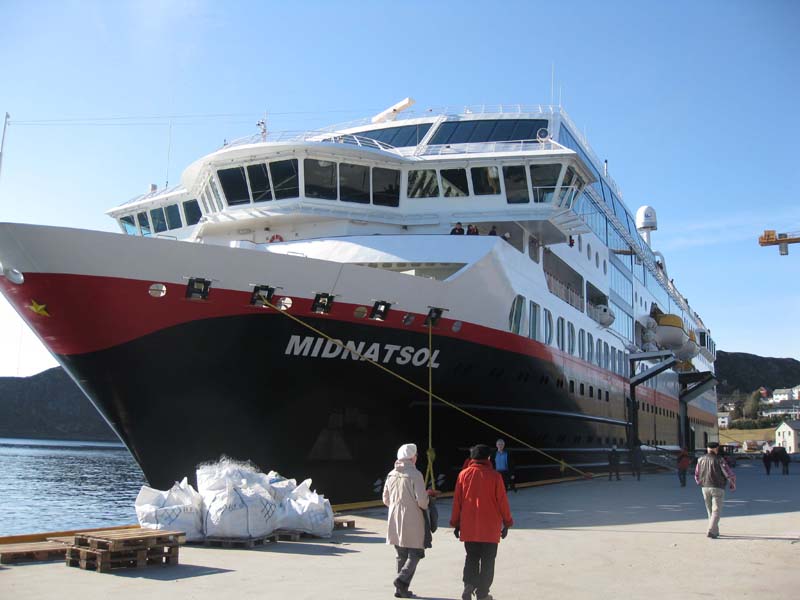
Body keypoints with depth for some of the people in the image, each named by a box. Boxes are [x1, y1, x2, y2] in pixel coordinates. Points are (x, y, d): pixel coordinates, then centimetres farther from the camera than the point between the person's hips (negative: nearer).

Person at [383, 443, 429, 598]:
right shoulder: (415, 475, -15)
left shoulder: (391, 475, 4)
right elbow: (422, 500, -18)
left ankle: (401, 588, 16)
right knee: (415, 553, 6)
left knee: (401, 556, 16)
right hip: (412, 522, -6)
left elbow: (386, 500, 11)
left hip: (395, 521, 6)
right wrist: (426, 505, 4)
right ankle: (402, 579, -12)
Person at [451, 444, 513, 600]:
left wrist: (455, 523, 11)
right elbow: (502, 501, -3)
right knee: (487, 561, 8)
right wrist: (507, 523, 9)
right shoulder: (494, 476, -7)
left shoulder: (464, 474, -1)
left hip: (468, 527, 2)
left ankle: (468, 585, -2)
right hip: (490, 528, -2)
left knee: (471, 558, 16)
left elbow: (457, 501, 2)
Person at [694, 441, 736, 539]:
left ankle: (715, 531, 24)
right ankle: (711, 531, -15)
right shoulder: (719, 460, -10)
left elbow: (697, 475, 13)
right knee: (716, 511, -3)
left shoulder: (701, 460, 5)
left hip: (705, 488, 5)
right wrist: (733, 485, 7)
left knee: (710, 511, 18)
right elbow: (729, 474, -10)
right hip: (717, 488, -5)